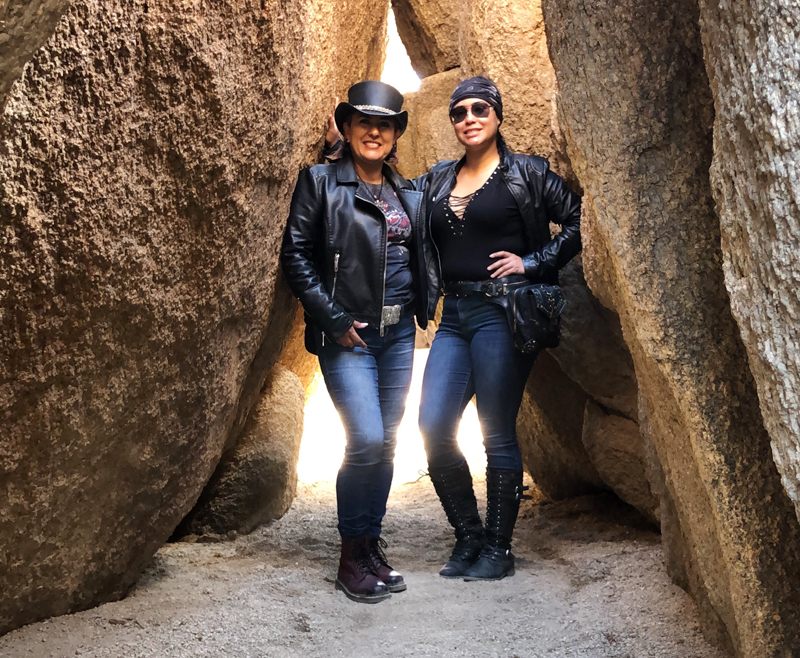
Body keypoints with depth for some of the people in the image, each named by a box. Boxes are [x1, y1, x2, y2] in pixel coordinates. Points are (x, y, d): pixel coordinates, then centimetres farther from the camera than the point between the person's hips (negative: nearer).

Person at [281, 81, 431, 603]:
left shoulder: (408, 194, 14)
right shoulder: (321, 182, -1)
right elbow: (296, 256, -6)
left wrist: (422, 311, 6)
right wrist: (334, 319, -11)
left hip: (398, 333, 5)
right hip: (347, 334, -5)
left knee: (386, 443, 8)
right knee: (366, 439, -15)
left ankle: (373, 548, 21)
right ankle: (353, 557, 2)